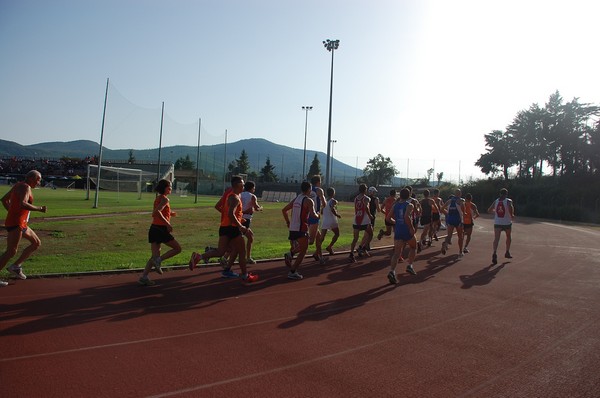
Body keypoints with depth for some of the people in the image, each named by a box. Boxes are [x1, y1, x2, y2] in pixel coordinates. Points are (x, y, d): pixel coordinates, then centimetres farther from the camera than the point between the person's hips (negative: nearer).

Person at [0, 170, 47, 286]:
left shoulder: (18, 185, 16)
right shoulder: (25, 187, -13)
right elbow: (22, 204, -29)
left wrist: (12, 212, 23)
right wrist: (39, 209, -22)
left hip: (21, 224, 10)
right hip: (15, 224, -10)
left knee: (36, 243, 14)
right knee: (11, 252, -10)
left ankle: (15, 266, 14)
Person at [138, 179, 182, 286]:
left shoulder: (158, 198, 16)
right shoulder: (164, 199, -10)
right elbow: (157, 212, -25)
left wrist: (169, 214, 19)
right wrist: (168, 223, -24)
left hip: (153, 229, 9)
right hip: (161, 229, -9)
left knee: (155, 255, 10)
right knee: (177, 248, 4)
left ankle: (144, 277, 4)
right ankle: (158, 260, -9)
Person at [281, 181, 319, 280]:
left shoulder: (296, 199, 13)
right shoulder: (309, 201, -9)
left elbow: (284, 210, 15)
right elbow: (313, 215, -21)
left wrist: (288, 222, 22)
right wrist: (317, 215, 1)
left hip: (292, 228, 8)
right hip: (301, 229, -8)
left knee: (302, 247, 27)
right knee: (303, 251, 3)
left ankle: (290, 254, 2)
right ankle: (292, 272, -1)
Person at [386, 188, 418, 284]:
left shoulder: (395, 205, 9)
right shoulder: (410, 205, -7)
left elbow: (388, 218, 9)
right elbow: (407, 216, -25)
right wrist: (412, 228, -17)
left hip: (397, 231, 4)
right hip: (407, 231, -4)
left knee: (397, 253, -1)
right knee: (413, 247, 25)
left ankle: (392, 271, -19)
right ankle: (409, 266, 16)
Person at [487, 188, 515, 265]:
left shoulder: (496, 201, 7)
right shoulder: (508, 201, -5)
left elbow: (489, 210, 12)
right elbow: (511, 207, -23)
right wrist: (512, 215, -6)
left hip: (497, 223, 2)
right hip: (507, 223, -2)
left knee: (496, 238, -8)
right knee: (508, 237, 23)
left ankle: (494, 254, -28)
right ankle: (507, 253, 33)